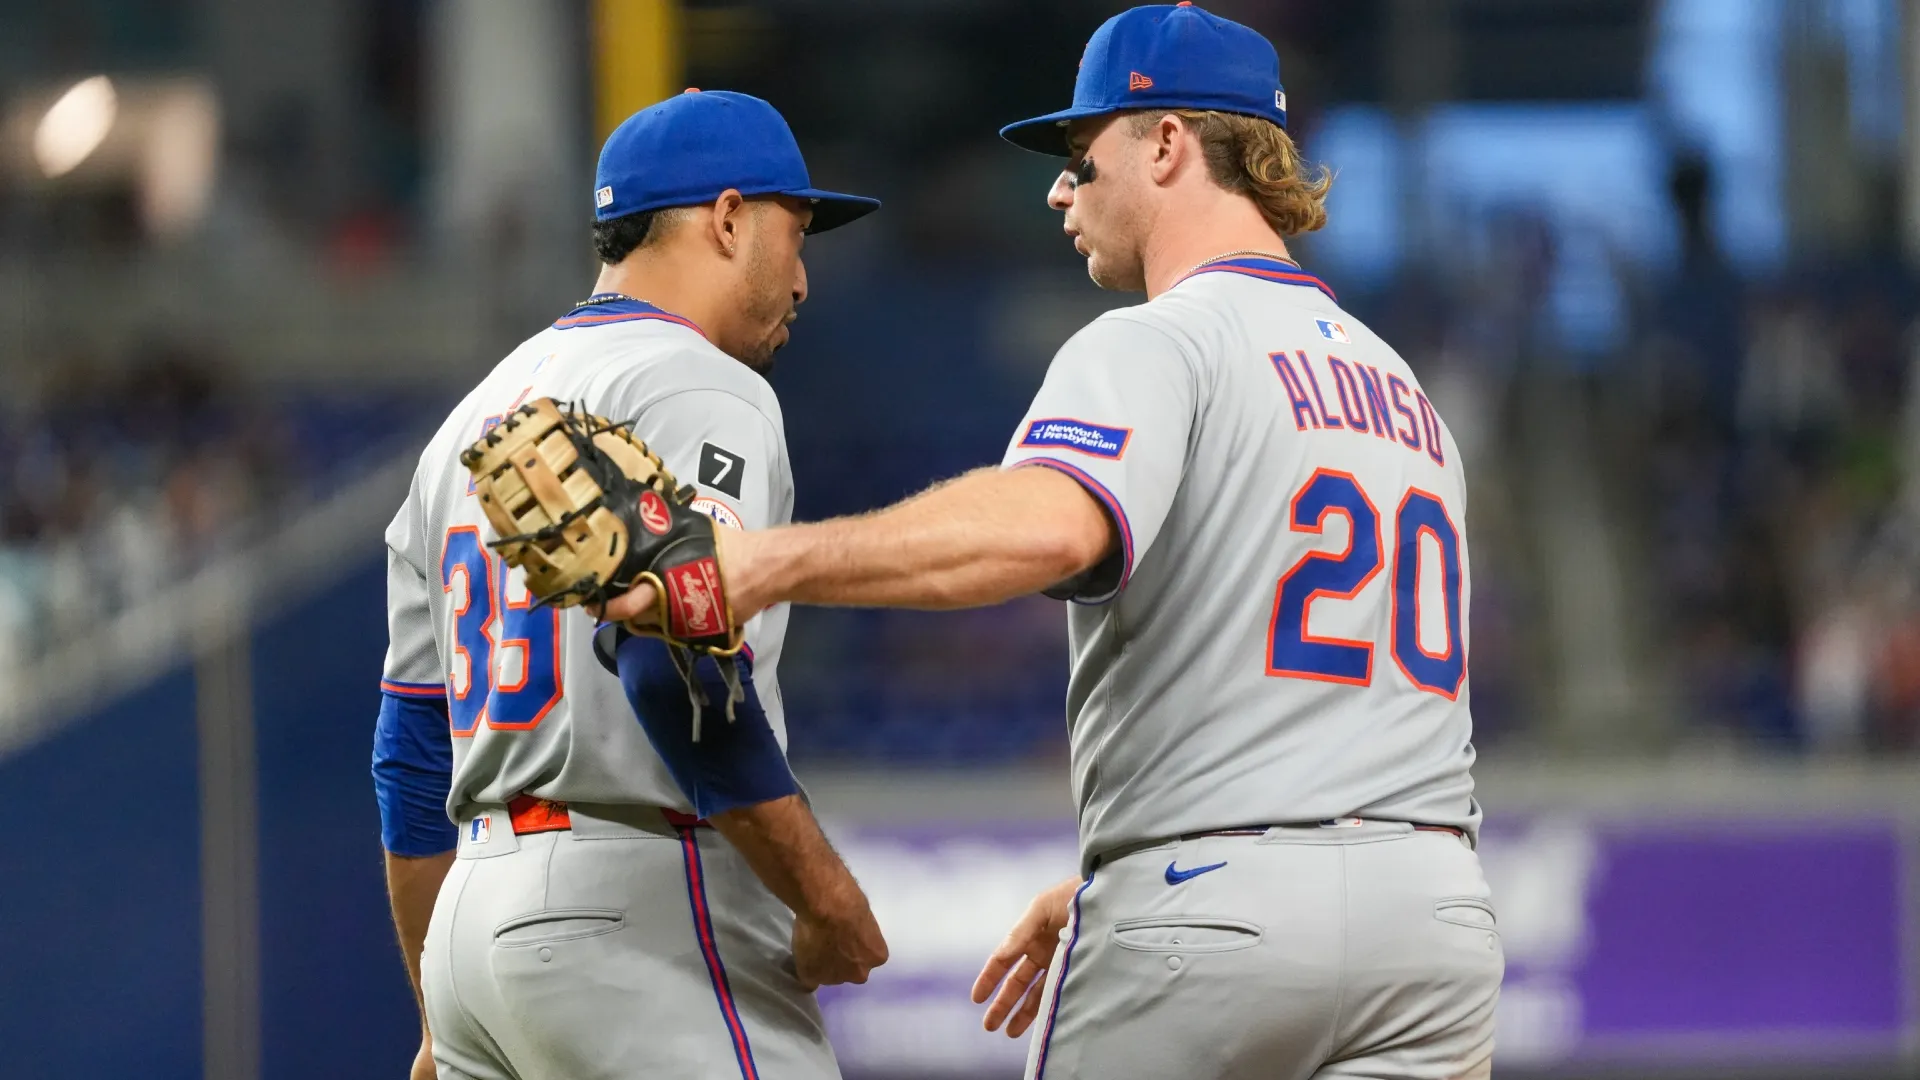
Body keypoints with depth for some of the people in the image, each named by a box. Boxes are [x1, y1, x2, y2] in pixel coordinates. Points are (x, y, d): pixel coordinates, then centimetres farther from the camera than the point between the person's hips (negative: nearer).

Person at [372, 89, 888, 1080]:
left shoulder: (478, 414, 21)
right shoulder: (699, 392, -6)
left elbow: (412, 745, 21)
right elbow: (679, 671, -21)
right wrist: (827, 900, -16)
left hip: (472, 921, 9)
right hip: (643, 912, -9)